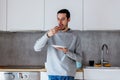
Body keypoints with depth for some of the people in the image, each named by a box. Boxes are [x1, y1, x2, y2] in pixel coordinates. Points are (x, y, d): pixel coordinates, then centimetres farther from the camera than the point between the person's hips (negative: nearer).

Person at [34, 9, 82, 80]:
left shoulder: (74, 36, 0)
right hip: (53, 73, 1)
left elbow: (79, 58, 1)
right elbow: (36, 48, -8)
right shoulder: (51, 34, 2)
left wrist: (67, 52, -17)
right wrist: (48, 35, -21)